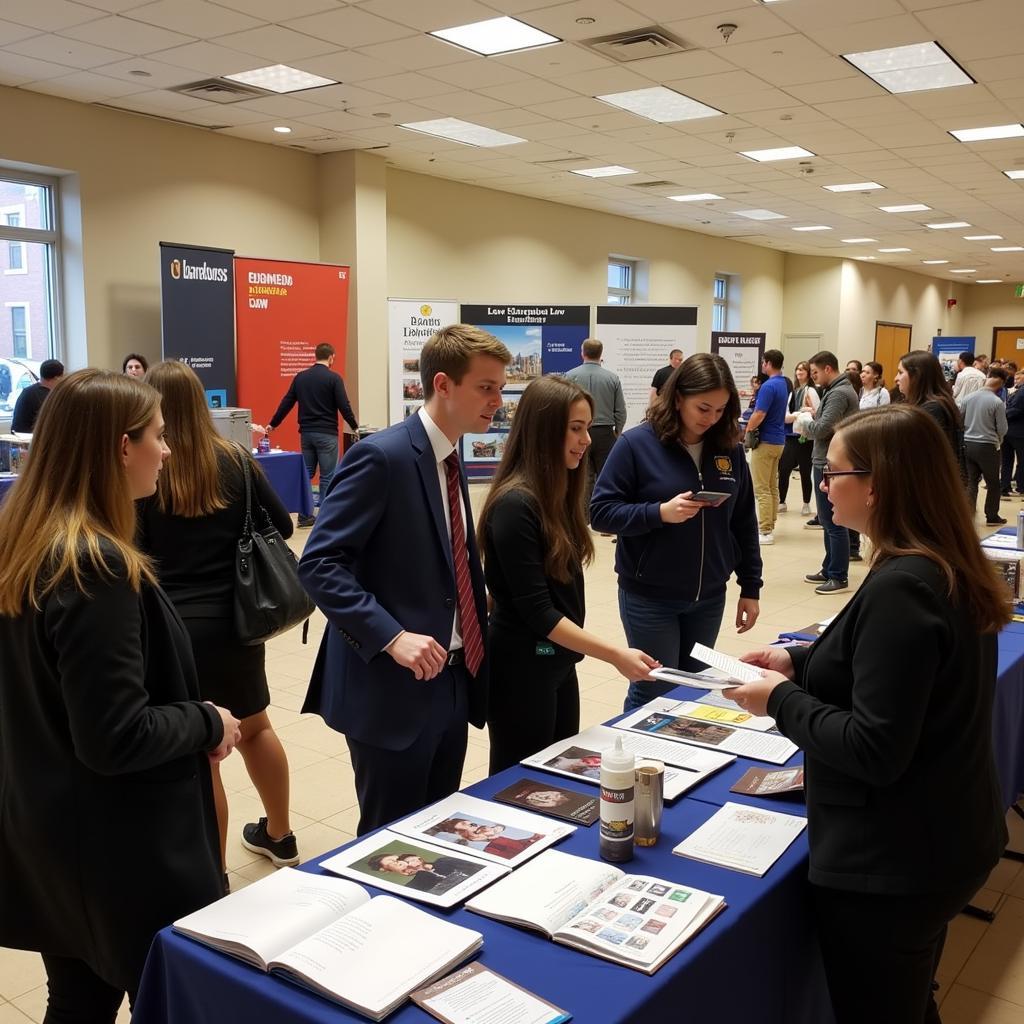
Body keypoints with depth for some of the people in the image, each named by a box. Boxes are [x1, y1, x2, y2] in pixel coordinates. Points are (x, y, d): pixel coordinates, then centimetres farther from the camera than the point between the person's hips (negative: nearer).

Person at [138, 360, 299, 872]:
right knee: (254, 726, 24)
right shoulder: (235, 461, 0)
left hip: (173, 627, -5)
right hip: (236, 619, 5)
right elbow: (282, 526, 8)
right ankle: (279, 835, 41)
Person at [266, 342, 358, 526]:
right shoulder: (333, 378, -9)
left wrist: (272, 424, 19)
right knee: (327, 477, 0)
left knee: (306, 473, 12)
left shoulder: (300, 377, 7)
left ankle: (304, 516, 13)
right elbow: (344, 406, -10)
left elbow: (286, 403, 10)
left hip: (306, 433, 6)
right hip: (326, 434, -6)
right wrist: (355, 426, 3)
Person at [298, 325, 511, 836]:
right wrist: (392, 636, -28)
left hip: (451, 684, 8)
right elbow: (319, 565, -21)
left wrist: (478, 601, 5)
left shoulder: (448, 459, 12)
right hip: (392, 688, -8)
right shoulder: (382, 456, -16)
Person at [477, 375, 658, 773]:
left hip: (558, 663, 8)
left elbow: (560, 593, 9)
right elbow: (536, 611, -22)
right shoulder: (514, 505, -21)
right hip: (521, 669, -8)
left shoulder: (557, 495, 5)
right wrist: (615, 655, -25)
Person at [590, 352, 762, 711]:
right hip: (648, 597, -4)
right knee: (653, 695, 3)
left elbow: (744, 524, 9)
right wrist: (659, 512, -25)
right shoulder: (637, 443, -12)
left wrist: (750, 588, 9)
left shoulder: (730, 450, 2)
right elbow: (601, 512, -12)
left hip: (709, 597, 5)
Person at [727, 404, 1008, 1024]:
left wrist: (782, 700, -16)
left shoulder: (901, 587, -28)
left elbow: (874, 750, -28)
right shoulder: (949, 569, 1)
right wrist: (800, 661, 7)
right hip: (943, 840, 9)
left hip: (888, 863, -9)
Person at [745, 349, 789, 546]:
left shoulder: (769, 386, -19)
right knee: (772, 486, 13)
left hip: (765, 441, -9)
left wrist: (747, 432, -10)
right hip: (778, 440, 9)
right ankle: (769, 526, 19)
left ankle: (765, 531, -7)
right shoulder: (783, 384, 12)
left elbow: (759, 415, -23)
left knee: (762, 489, -6)